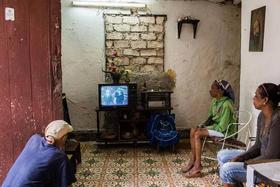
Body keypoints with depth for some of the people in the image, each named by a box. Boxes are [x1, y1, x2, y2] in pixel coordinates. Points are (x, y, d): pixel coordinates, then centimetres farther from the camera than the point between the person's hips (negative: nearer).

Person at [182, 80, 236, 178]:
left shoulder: (226, 104, -24)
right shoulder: (215, 101, 4)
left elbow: (222, 127, -25)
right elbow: (211, 116, 15)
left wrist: (207, 128, -16)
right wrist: (203, 125, -2)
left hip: (224, 131, -9)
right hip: (215, 126, 9)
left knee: (197, 134, -24)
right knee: (193, 130, -10)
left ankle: (197, 166, -19)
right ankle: (193, 161, -6)